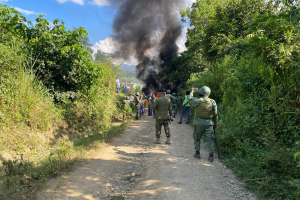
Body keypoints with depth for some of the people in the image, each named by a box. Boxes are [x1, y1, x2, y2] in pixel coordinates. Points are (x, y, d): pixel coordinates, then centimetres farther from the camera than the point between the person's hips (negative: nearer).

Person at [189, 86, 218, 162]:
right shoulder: (212, 102, -2)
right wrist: (215, 123, 12)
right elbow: (215, 114, 1)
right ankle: (211, 155, 2)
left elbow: (190, 100, 12)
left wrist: (192, 92, 26)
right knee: (210, 139, 5)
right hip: (209, 123, 2)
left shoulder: (197, 100, -10)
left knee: (197, 138, 15)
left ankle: (197, 153, 20)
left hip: (199, 122, -2)